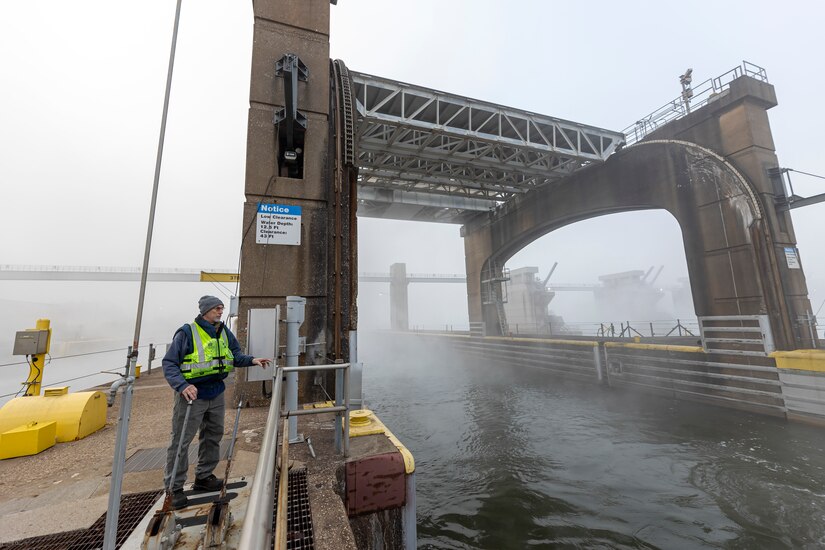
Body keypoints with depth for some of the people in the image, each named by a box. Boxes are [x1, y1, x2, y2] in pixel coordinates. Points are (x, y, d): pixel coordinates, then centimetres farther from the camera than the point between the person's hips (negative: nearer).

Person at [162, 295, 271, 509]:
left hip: (216, 393, 7)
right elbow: (169, 364, -14)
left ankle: (204, 477, 36)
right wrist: (182, 385, -28)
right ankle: (174, 488, 21)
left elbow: (235, 356, 10)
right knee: (181, 441, 3)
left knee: (213, 436, 18)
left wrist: (252, 360, -8)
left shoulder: (224, 332, 3)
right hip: (192, 395, -6)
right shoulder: (187, 333, -16)